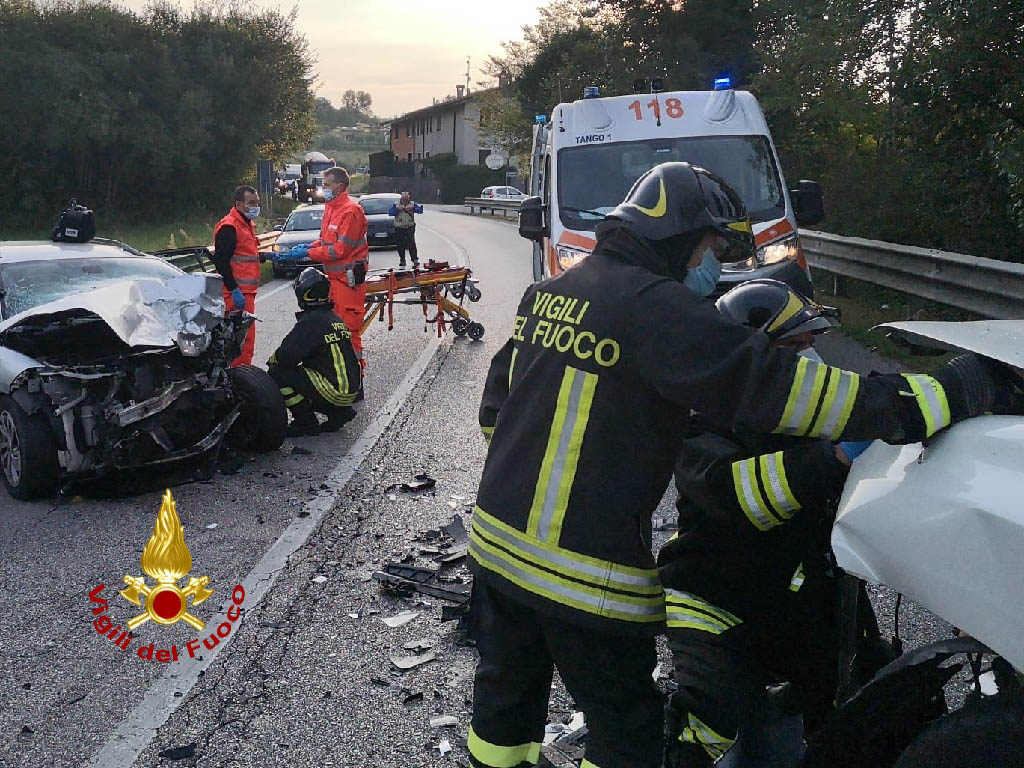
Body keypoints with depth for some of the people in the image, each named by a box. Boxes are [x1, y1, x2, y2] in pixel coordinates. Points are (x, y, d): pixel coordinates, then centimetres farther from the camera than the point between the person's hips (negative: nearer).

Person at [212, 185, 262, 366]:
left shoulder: (247, 223, 19)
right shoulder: (229, 227, -13)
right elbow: (221, 261, -19)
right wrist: (234, 290, -21)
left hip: (247, 290, 10)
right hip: (237, 292, -10)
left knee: (247, 336, 14)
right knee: (243, 337, -12)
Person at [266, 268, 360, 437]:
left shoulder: (310, 322, -14)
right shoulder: (336, 319, 14)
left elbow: (288, 356, -17)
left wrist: (272, 360, 6)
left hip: (333, 389, -9)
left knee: (277, 374, -5)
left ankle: (306, 422, -1)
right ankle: (339, 411, 16)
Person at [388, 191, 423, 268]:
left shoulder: (412, 204, 5)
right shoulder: (396, 205, 6)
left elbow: (420, 210, -5)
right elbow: (390, 213, -3)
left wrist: (412, 209, -20)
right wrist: (398, 209, -14)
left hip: (410, 228, -2)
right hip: (399, 228, 2)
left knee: (411, 244, -11)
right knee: (400, 245, 4)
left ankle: (415, 260, -6)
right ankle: (402, 262, 14)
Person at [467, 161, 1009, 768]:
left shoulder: (549, 293, 9)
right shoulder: (654, 306, -17)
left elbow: (496, 405, 16)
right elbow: (766, 385, -26)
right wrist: (941, 397, -24)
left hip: (496, 536, 8)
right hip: (585, 573, -8)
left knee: (508, 692, 25)